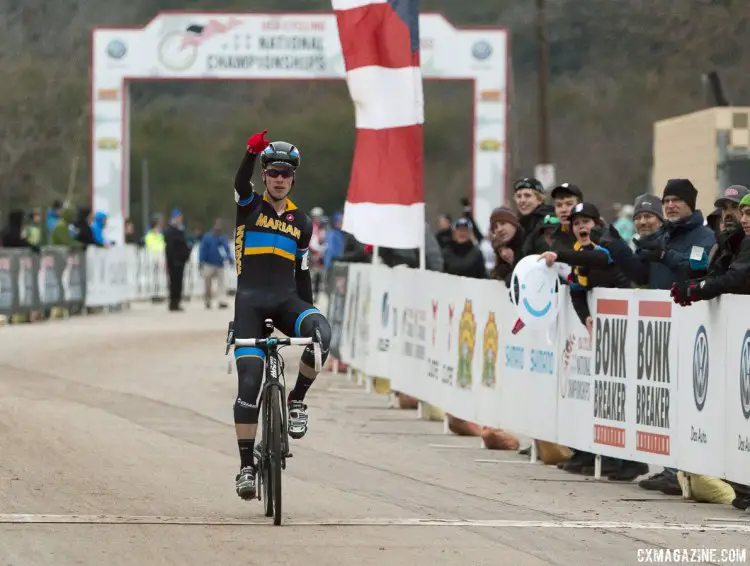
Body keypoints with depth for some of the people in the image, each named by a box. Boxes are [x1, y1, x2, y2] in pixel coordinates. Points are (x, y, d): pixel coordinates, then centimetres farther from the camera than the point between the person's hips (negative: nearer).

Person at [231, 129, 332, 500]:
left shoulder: (301, 222, 13)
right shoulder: (249, 206, 3)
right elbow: (240, 183, -21)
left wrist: (308, 315, 12)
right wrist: (252, 151, -41)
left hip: (286, 299, 2)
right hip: (250, 298, -2)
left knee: (322, 334, -32)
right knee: (249, 382, -11)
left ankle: (296, 400, -9)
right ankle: (246, 466, -6)